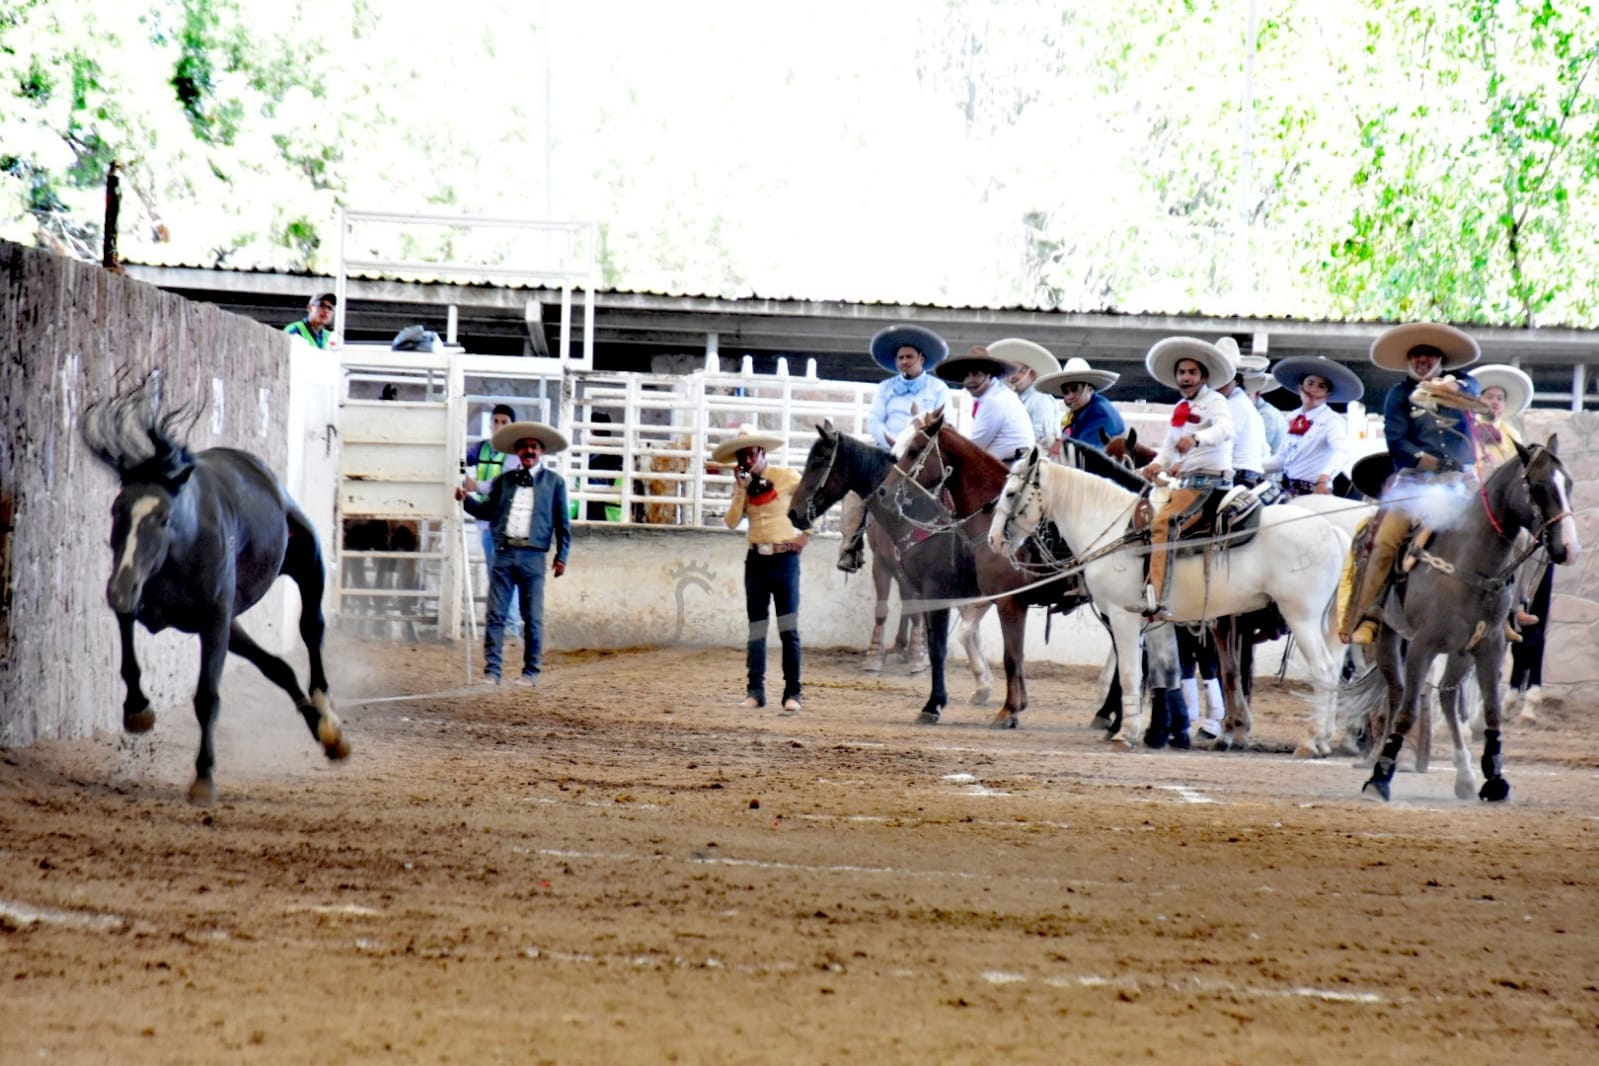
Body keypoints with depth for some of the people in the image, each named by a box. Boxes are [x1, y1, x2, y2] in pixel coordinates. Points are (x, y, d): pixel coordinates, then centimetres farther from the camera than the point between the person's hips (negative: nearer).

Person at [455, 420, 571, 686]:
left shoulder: (554, 482, 6)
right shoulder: (503, 481, 13)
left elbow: (562, 523, 7)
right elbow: (488, 512, 14)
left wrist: (562, 556, 2)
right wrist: (466, 499, -3)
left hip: (533, 556, -2)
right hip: (504, 553, 2)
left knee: (532, 617, 2)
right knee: (496, 614, 0)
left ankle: (531, 671, 11)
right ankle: (491, 671, 2)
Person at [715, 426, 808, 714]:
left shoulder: (787, 477, -5)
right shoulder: (744, 486, 8)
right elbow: (732, 522, -3)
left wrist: (807, 534, -2)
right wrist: (741, 490, -10)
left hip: (785, 558, -5)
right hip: (756, 560, 5)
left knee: (789, 628, -6)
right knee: (756, 628, 6)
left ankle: (793, 692, -3)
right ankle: (755, 690, 11)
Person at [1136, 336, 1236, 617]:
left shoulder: (1215, 402, -6)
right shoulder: (1181, 408, 20)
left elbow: (1224, 429, -25)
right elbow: (1169, 444, 19)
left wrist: (1196, 439, -44)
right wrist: (1158, 464, -4)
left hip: (1211, 481, -10)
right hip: (1185, 482, 10)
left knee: (1162, 522, -26)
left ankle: (1156, 595, -35)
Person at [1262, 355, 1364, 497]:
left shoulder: (1332, 421, -11)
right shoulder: (1292, 417, 12)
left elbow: (1341, 453, -29)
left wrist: (1324, 479, -48)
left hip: (1313, 491, -7)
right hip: (1287, 490, 7)